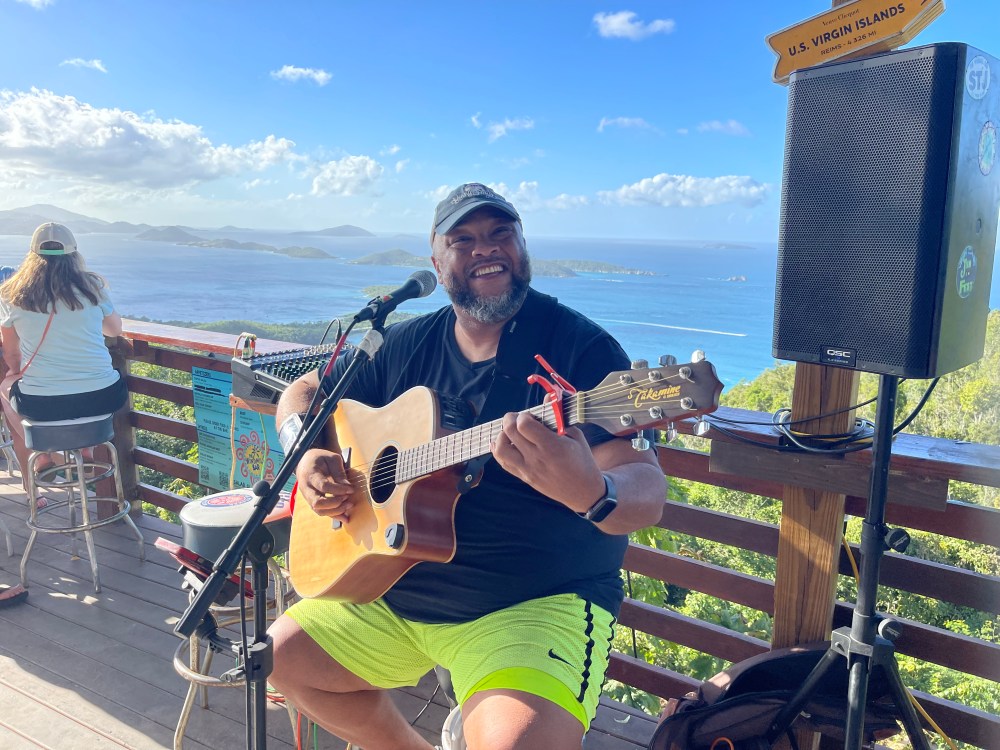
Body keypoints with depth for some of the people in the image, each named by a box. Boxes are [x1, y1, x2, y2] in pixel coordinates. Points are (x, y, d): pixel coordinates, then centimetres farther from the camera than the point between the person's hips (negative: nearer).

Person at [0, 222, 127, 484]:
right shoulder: (92, 286, 0)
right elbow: (116, 329, 17)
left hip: (40, 404, 0)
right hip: (101, 398, 0)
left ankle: (43, 455, 34)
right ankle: (84, 450, 35)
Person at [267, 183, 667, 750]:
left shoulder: (581, 346, -13)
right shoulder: (407, 345, 5)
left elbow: (649, 494, -22)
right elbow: (303, 393, 17)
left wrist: (588, 490, -45)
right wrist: (306, 455, -5)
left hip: (542, 601, -6)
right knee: (284, 656, 9)